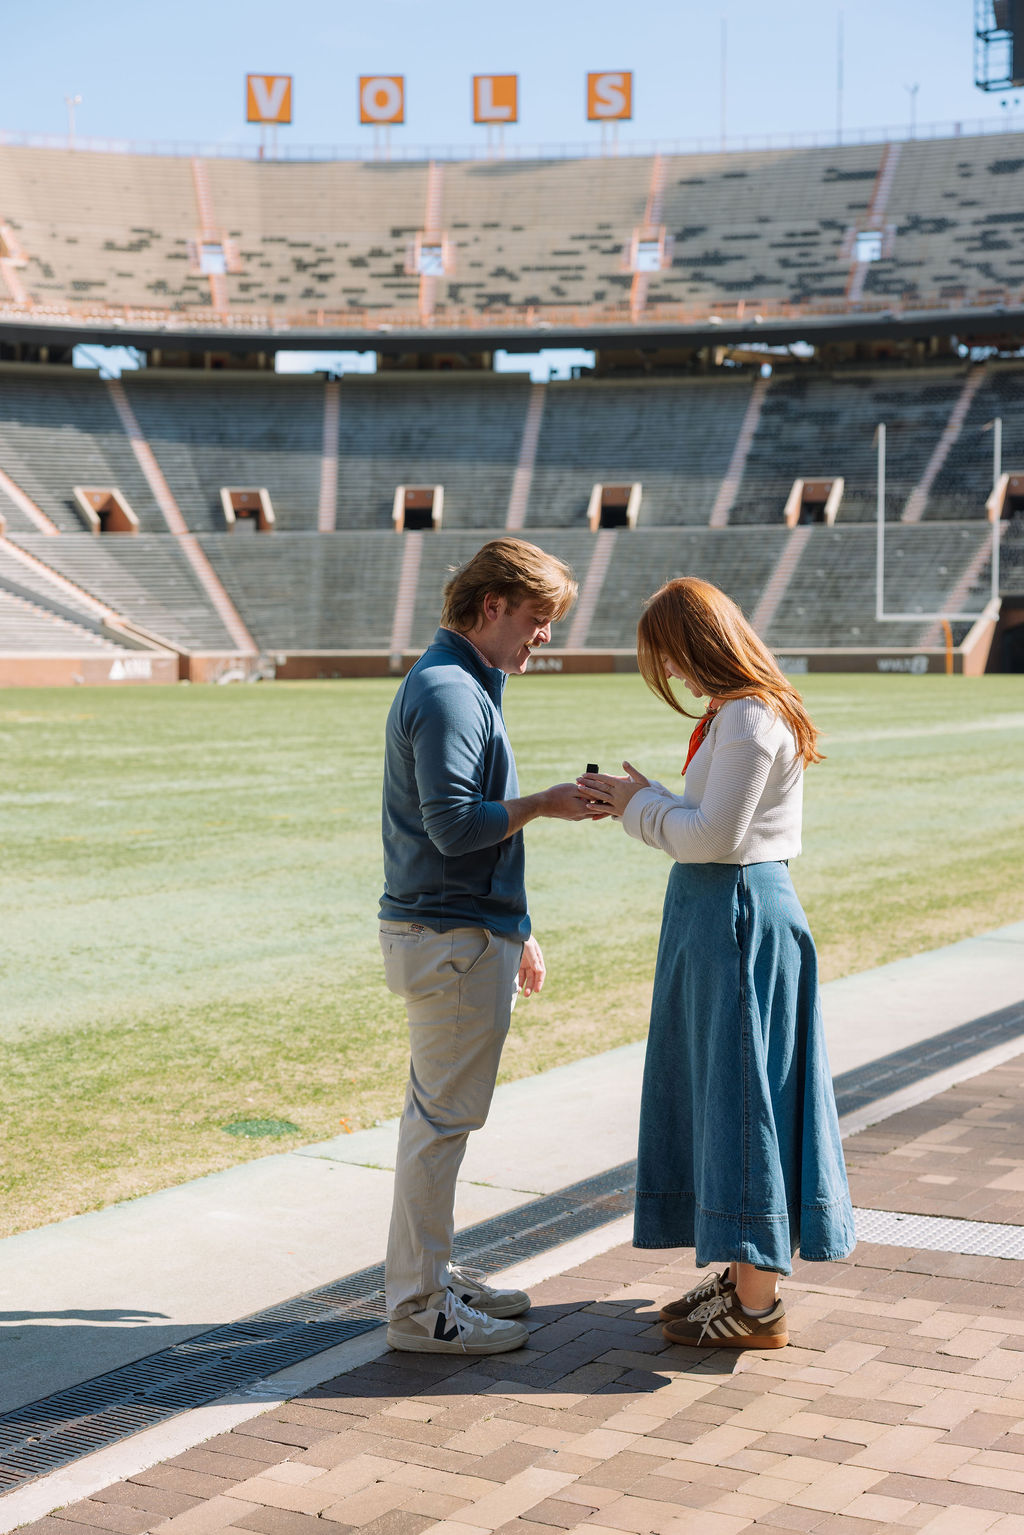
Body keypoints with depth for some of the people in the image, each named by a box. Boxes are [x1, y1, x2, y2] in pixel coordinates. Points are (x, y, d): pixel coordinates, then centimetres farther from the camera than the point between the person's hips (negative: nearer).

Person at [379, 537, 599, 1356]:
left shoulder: (464, 686, 17)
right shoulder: (448, 692, -16)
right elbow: (456, 826, -23)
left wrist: (515, 933, 24)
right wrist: (546, 803, -13)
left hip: (465, 928, 11)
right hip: (453, 938, -11)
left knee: (439, 1115, 16)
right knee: (442, 1119, -4)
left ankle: (431, 1274, 27)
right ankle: (419, 1307, 4)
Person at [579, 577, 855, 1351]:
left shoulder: (751, 719, -18)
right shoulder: (739, 712, 13)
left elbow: (715, 836, -21)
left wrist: (640, 806, -8)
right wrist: (641, 798, 6)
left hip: (737, 917, -11)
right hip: (720, 912, 11)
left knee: (740, 1095, -3)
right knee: (716, 1091, 16)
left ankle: (759, 1307, 7)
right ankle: (745, 1273, 28)